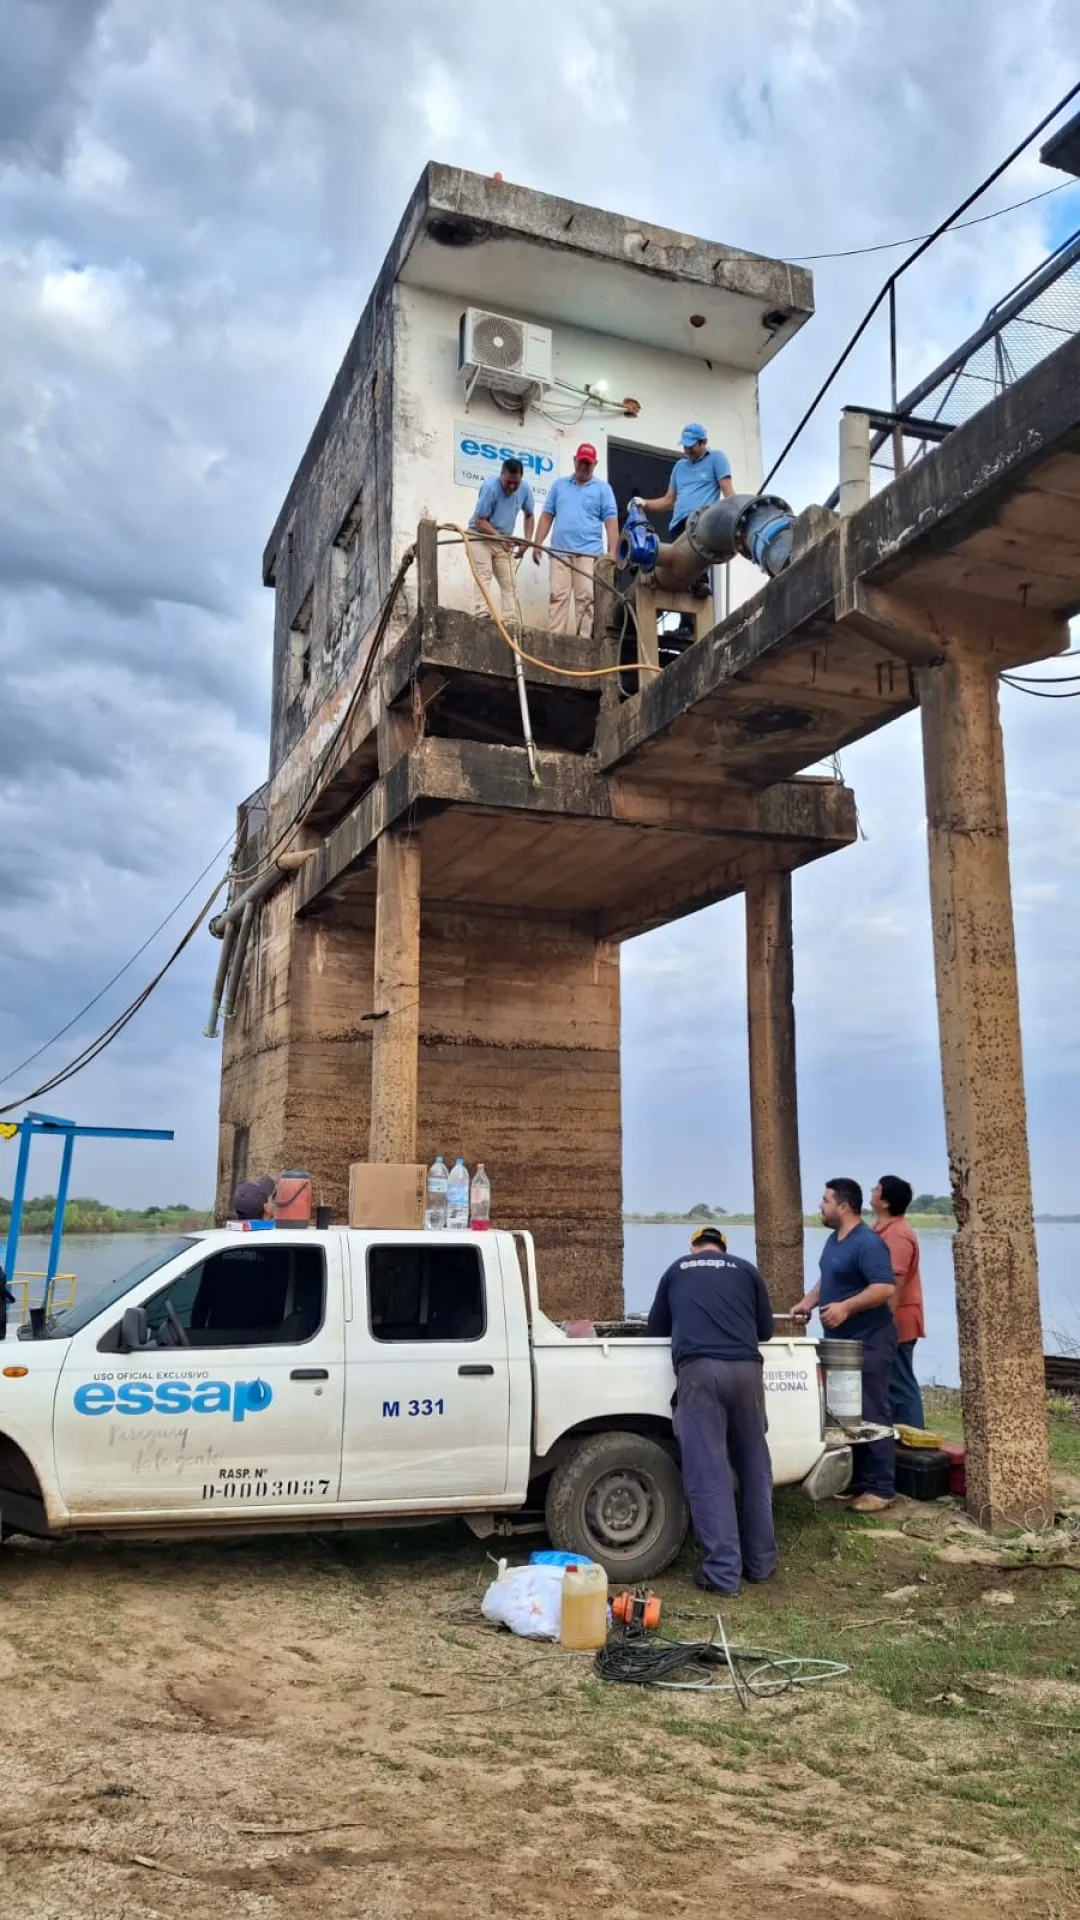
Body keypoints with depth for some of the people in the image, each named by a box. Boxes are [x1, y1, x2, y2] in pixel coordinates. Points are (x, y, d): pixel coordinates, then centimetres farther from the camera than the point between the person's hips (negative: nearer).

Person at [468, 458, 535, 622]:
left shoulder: (525, 488, -8)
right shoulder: (490, 487, -24)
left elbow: (529, 515, 9)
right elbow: (479, 521, -21)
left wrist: (527, 540, -5)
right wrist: (500, 537, -30)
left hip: (504, 541, 6)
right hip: (480, 537, -6)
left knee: (509, 582, 0)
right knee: (483, 577, -20)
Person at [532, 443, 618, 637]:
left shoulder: (602, 488, 10)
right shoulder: (559, 484, 17)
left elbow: (611, 521, 2)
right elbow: (547, 515, 15)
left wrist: (612, 552, -8)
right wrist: (537, 544, 6)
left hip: (589, 552, -2)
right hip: (560, 552, 2)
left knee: (586, 598, -8)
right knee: (557, 596, -5)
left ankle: (584, 638, -8)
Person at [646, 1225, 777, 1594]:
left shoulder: (677, 1270, 22)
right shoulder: (746, 1270, 21)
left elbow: (657, 1326, 32)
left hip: (698, 1370, -2)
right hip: (745, 1368, 2)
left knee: (708, 1472, -1)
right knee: (754, 1465, 15)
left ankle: (722, 1572, -3)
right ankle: (759, 1561, 23)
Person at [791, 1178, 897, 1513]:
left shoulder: (867, 1243, -19)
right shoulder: (834, 1239, 12)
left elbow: (885, 1287, -26)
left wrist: (846, 1307, -31)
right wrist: (808, 1302, 9)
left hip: (868, 1341, -10)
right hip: (840, 1340, 10)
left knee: (871, 1415, -5)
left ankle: (880, 1489, 2)